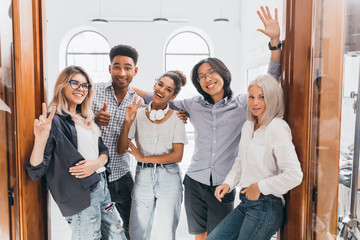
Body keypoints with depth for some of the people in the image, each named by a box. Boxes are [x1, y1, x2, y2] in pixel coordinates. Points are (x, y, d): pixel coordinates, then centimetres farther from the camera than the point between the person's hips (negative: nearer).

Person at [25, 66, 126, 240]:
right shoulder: (54, 121, -12)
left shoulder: (86, 119, 12)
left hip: (101, 186, 8)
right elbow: (36, 172, -16)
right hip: (81, 196, -8)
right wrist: (40, 140, -33)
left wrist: (97, 162, -7)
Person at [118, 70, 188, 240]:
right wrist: (127, 122, -14)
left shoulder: (176, 118, -2)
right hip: (143, 177, 1)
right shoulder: (138, 115, 1)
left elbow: (177, 155, -7)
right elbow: (121, 150, -2)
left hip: (169, 177, -1)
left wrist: (144, 158, -11)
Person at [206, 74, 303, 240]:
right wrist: (228, 184, 7)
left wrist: (260, 187, -14)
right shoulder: (248, 125, 10)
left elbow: (294, 175, -24)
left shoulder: (277, 128, -17)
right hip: (246, 202, 8)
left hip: (266, 207, -8)